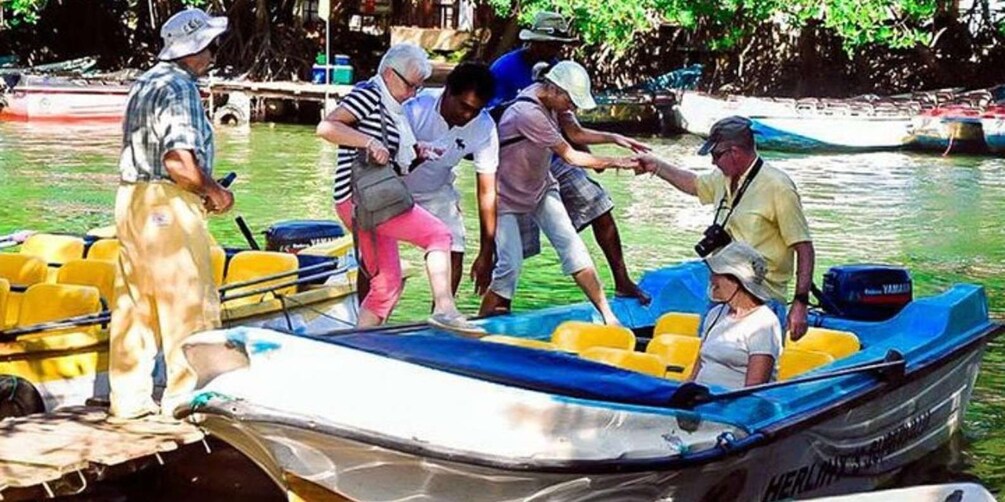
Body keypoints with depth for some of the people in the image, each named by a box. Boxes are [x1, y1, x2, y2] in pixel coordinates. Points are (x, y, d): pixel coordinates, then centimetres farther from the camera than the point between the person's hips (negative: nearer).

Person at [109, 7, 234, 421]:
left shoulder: (144, 84, 17)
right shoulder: (180, 89, -13)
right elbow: (179, 159, -23)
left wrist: (203, 190, 13)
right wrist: (215, 192, -9)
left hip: (131, 199, 9)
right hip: (168, 205, -9)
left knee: (134, 302, 11)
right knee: (190, 302, -1)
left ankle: (128, 398, 17)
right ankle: (185, 396, 3)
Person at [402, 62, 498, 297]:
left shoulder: (484, 128, -22)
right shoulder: (416, 110, -32)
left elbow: (487, 190, -17)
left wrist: (487, 252, -17)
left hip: (436, 191, 3)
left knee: (453, 255, -8)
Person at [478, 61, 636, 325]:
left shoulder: (550, 99, -7)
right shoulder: (529, 113, -31)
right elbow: (571, 157, -25)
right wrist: (616, 162, -19)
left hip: (540, 187, 7)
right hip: (507, 195, -7)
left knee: (572, 245, -4)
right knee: (510, 265, -15)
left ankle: (607, 315, -4)